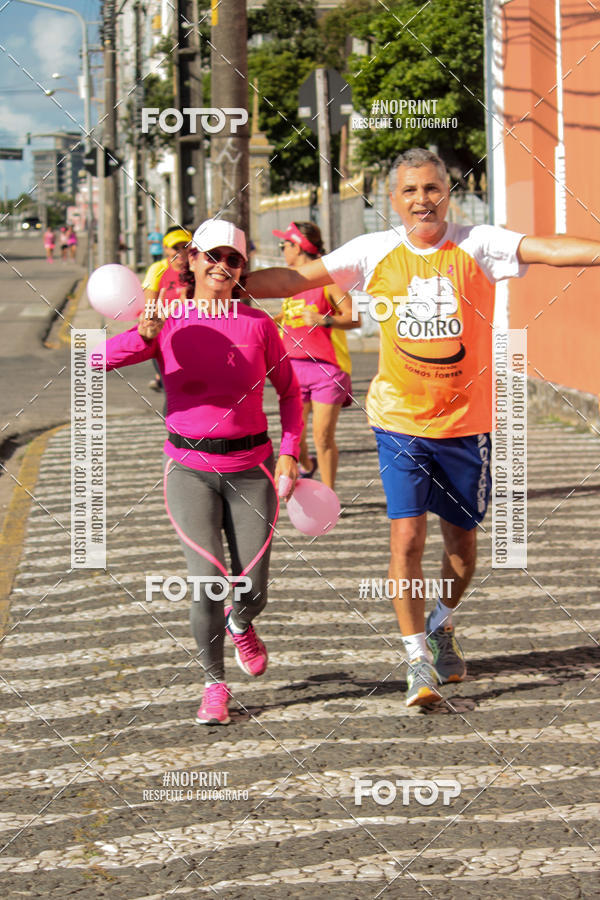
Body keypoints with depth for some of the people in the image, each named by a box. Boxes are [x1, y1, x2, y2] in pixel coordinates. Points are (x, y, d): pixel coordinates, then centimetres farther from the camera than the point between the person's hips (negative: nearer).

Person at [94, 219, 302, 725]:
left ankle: (240, 625, 41)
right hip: (191, 469, -1)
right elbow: (97, 359, -16)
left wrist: (290, 453, -1)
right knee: (209, 582, -14)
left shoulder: (258, 324, -2)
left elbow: (289, 391, 10)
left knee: (252, 592, 2)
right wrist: (143, 336, -34)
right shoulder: (169, 323, -5)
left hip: (251, 469, 1)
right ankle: (214, 685, 7)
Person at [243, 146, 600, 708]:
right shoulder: (375, 252, -3)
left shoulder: (476, 246, -8)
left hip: (466, 421, 0)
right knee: (407, 536, -9)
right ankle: (418, 661, 3)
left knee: (462, 539, 12)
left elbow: (545, 250, -22)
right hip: (400, 421, 0)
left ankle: (442, 628, 40)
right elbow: (297, 278, -1)